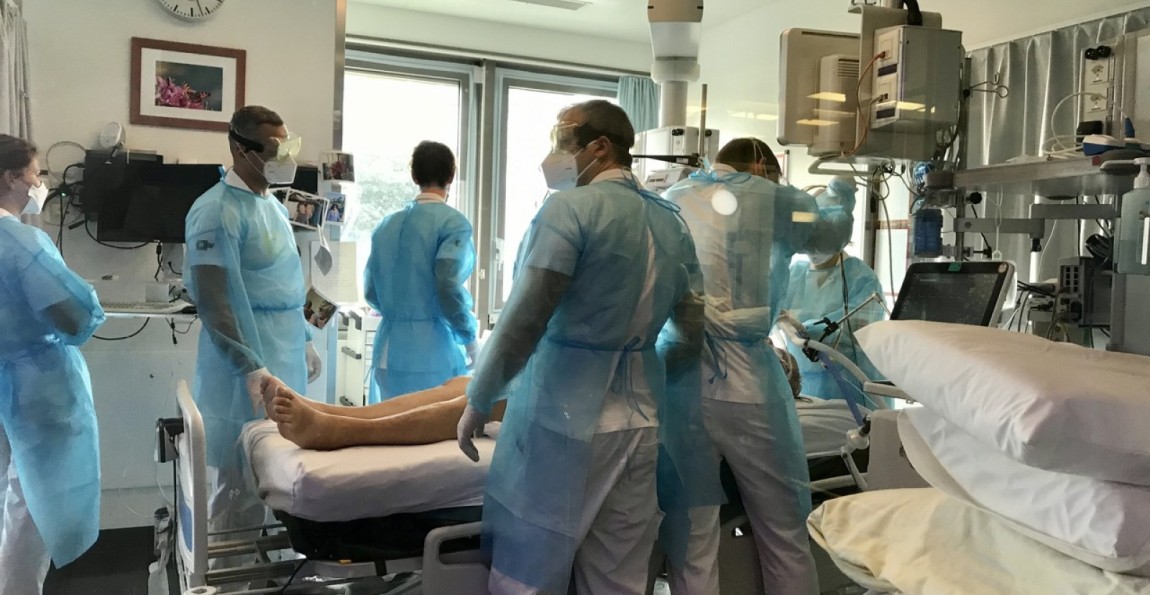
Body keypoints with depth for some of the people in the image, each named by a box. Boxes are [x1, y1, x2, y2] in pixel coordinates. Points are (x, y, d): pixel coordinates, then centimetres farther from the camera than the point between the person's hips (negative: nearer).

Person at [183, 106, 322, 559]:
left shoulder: (273, 205, 13)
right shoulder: (217, 211, -14)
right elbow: (211, 300, -19)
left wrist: (304, 342, 21)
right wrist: (250, 368, -23)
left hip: (283, 362, 8)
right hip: (244, 372, -8)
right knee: (238, 486, 2)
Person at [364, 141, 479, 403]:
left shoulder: (387, 223, 11)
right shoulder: (453, 222, -7)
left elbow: (371, 291, 13)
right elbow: (449, 288, -16)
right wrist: (470, 338, -2)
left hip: (389, 345, 6)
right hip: (432, 348, -6)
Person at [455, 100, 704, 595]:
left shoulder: (570, 208, -9)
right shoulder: (671, 222, 12)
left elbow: (524, 320, -14)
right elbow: (694, 335, 14)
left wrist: (478, 402, -3)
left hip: (563, 412, -7)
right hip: (638, 416, 7)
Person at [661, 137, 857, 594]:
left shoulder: (670, 201, 15)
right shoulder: (770, 198, 5)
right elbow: (832, 233, 24)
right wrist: (839, 193, 44)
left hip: (675, 379, 4)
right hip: (744, 378, -3)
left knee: (690, 537, 9)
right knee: (784, 532, 11)